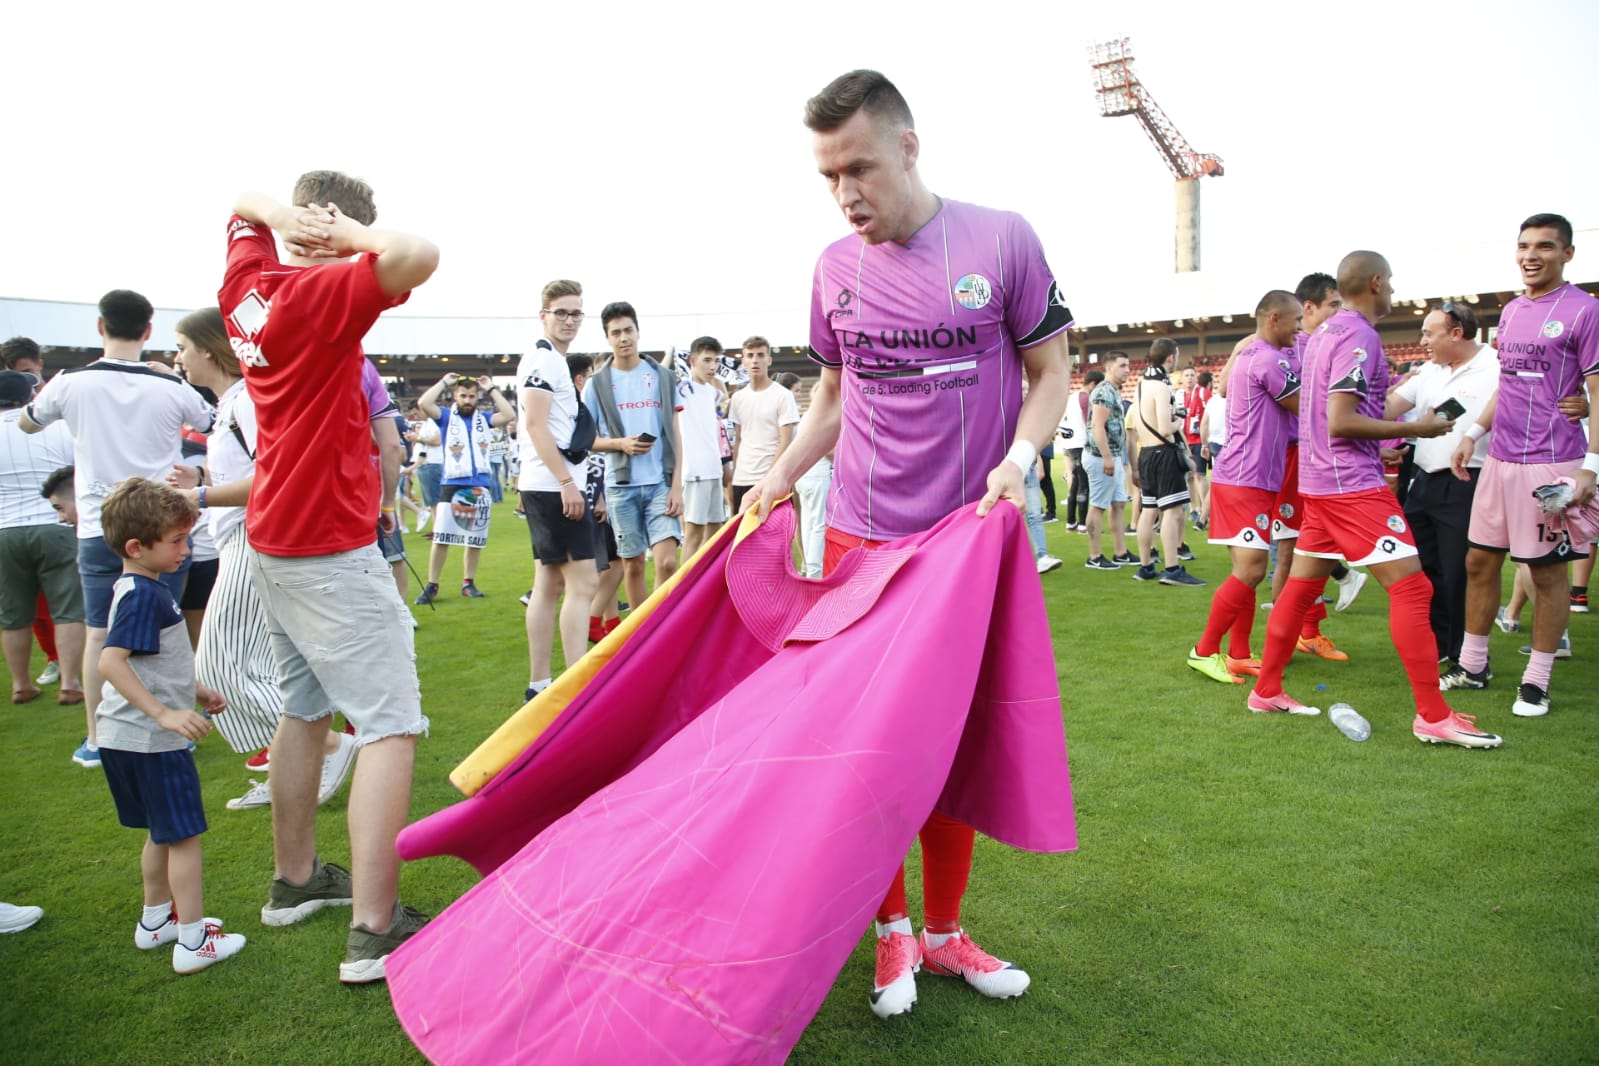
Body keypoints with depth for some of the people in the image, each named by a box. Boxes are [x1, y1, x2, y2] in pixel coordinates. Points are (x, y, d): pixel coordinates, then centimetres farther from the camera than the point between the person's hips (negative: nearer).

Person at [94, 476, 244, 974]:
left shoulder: (140, 588, 12)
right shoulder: (143, 596, -20)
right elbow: (110, 661, -30)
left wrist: (197, 692, 26)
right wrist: (164, 713, -32)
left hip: (127, 740, 10)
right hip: (151, 742, -10)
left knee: (162, 833, 22)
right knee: (183, 835, -1)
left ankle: (156, 920, 35)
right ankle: (193, 941, 7)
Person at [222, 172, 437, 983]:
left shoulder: (249, 282, 6)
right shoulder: (321, 294, -18)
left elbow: (242, 208, 27)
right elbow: (417, 256, -35)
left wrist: (286, 216, 5)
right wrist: (346, 231, -16)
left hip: (273, 536, 9)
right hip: (331, 548, -9)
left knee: (305, 709, 20)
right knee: (390, 725, -6)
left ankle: (294, 879, 33)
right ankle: (375, 928, -5)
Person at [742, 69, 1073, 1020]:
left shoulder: (1002, 240, -4)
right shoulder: (837, 266, 4)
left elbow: (1050, 373, 3)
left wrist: (1019, 457, -15)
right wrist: (781, 474, 3)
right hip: (861, 539, 2)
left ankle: (944, 930, 27)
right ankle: (892, 929, 24)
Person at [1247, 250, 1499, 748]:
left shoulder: (1323, 333, 15)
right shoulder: (1359, 336, -14)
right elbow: (1341, 422, -20)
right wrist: (1415, 428, -13)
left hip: (1317, 482, 10)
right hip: (1353, 486, -10)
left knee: (1300, 586, 12)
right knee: (1411, 587, -7)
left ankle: (1265, 691, 19)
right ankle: (1433, 716, -4)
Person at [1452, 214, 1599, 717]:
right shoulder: (1511, 311, 13)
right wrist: (1473, 433, 15)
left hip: (1552, 464, -7)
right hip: (1499, 459, 7)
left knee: (1547, 570, 2)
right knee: (1479, 560, 10)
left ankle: (1536, 682, 12)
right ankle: (1472, 665, 23)